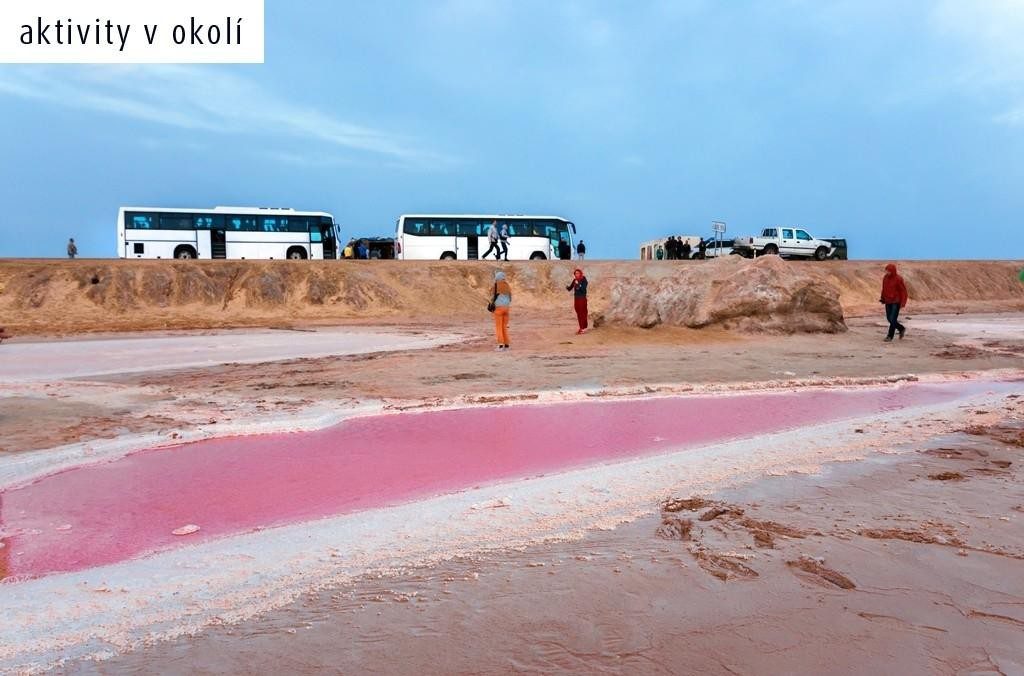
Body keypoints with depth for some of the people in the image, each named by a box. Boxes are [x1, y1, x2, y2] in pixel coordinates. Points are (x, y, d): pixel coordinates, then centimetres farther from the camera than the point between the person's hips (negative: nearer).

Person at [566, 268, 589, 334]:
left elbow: (583, 289, -22)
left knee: (583, 313, -4)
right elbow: (570, 288, 6)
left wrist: (578, 284, -34)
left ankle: (584, 328, 1)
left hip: (582, 299, -6)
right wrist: (567, 287, -16)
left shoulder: (584, 280, -10)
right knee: (578, 314, 9)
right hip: (576, 299, 6)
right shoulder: (574, 280, 7)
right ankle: (581, 328, 15)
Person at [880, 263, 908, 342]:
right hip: (888, 302, 6)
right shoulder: (885, 278, 4)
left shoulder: (898, 279, -13)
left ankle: (890, 336, -1)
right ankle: (902, 329, 31)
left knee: (892, 319, -8)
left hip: (896, 302, -6)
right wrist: (882, 298, 8)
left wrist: (903, 303, -15)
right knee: (889, 318, 9)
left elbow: (903, 291, -10)